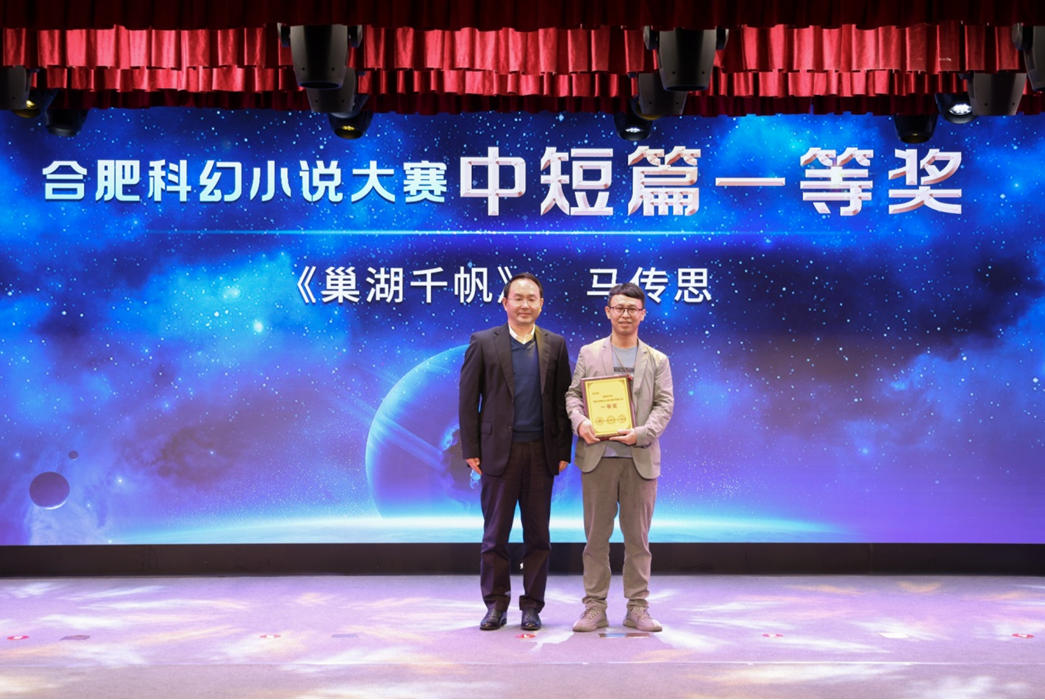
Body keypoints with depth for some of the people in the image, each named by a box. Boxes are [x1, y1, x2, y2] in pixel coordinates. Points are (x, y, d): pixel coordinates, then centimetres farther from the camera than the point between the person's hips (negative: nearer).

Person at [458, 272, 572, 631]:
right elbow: (467, 399, 2)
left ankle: (532, 606, 17)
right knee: (495, 534, 5)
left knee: (538, 535, 6)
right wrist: (471, 450, -4)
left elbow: (564, 400, 8)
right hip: (499, 451, -1)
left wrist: (564, 450, 2)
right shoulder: (483, 343, 3)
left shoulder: (555, 345, 8)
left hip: (541, 453, 2)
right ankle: (496, 604, 17)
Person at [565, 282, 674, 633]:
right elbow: (573, 393, 7)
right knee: (596, 536, 3)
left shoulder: (657, 360, 10)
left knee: (638, 537, 5)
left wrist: (641, 433, -14)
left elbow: (664, 404, 2)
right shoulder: (589, 353, 11)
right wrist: (579, 421, -13)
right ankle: (595, 607, 11)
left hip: (641, 458, 0)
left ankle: (638, 607, 14)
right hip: (597, 456, 0)